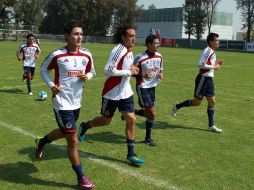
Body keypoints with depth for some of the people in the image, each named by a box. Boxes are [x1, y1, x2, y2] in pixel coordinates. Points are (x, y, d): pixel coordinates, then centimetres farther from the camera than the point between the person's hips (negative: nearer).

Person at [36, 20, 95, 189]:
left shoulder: (87, 55, -2)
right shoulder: (57, 55, -14)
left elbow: (91, 71, 15)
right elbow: (43, 70, 2)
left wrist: (87, 77, -8)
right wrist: (51, 85, -13)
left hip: (76, 103, 6)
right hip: (62, 104, -6)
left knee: (64, 132, 26)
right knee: (73, 140, -4)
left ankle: (41, 142, 57)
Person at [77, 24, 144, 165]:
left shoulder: (129, 51, 7)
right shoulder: (119, 50, -20)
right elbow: (108, 70, -27)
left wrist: (133, 70, 3)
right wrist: (129, 72, -22)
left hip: (125, 92, 7)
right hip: (112, 93, -7)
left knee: (131, 120, 0)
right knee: (106, 120, 9)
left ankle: (131, 154, 9)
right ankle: (84, 126, 39)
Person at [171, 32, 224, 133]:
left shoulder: (212, 51, 13)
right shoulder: (207, 50, -16)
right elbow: (201, 64, -24)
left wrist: (216, 63, 9)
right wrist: (214, 66, -19)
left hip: (209, 79, 9)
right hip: (203, 79, -9)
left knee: (212, 101, 6)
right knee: (197, 102, -1)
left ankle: (211, 126, 12)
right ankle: (177, 106, 20)